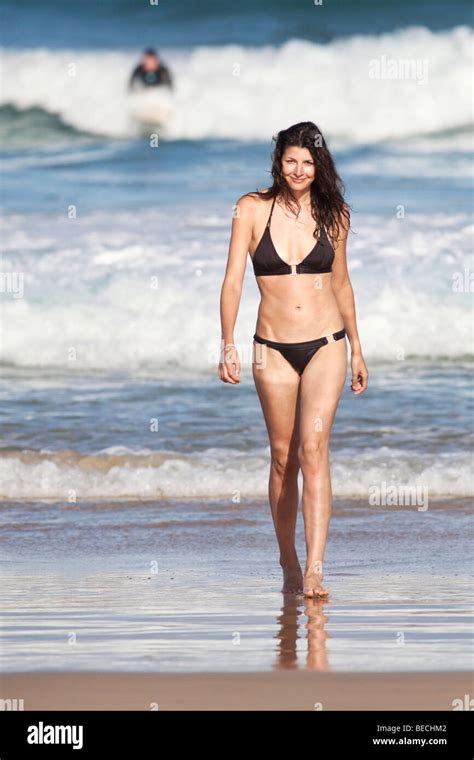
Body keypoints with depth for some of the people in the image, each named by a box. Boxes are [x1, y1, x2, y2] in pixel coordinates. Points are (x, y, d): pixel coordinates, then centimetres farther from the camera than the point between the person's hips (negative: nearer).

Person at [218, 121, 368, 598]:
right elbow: (233, 279, -5)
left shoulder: (333, 215, 4)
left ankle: (314, 570, -21)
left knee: (313, 449, -14)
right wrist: (227, 343, -16)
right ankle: (288, 565, 22)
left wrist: (357, 350, 19)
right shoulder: (252, 209, -2)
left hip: (326, 345, 0)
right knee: (283, 456, 7)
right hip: (273, 348, 0)